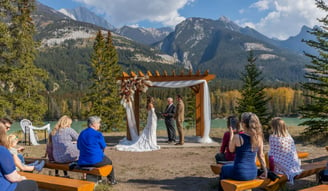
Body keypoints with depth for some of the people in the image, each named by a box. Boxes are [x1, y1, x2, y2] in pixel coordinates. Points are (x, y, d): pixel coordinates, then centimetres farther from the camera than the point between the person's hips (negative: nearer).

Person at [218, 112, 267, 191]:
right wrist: (265, 171, 12)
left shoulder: (237, 137, -19)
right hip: (253, 173, 5)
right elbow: (261, 156, 1)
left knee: (224, 169, 29)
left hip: (240, 173, -5)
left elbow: (231, 150, 0)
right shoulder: (259, 138, -6)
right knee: (230, 167, 35)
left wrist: (231, 135, 9)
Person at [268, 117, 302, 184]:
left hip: (283, 169, -6)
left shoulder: (273, 137, -12)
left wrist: (271, 170, -3)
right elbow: (294, 152, 10)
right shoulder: (289, 137, 3)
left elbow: (271, 155, -11)